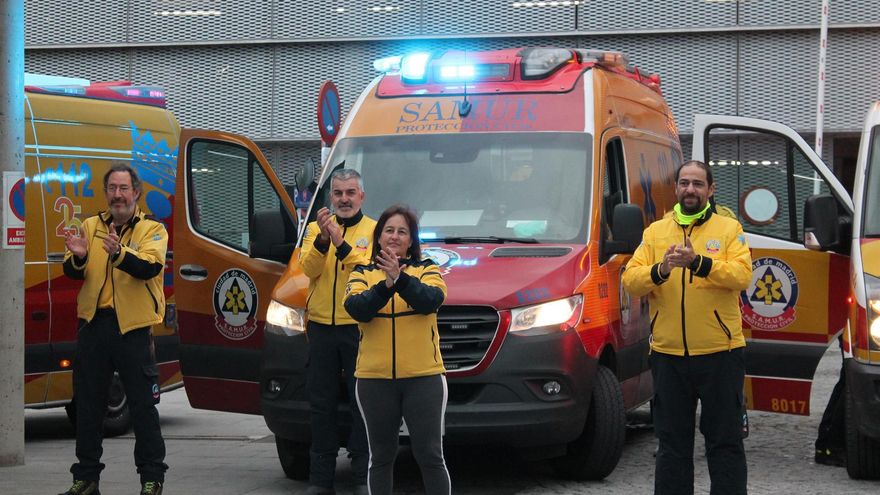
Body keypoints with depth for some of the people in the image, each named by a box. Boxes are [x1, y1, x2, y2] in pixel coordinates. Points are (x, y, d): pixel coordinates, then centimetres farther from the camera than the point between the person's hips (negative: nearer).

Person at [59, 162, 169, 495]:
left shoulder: (152, 229, 1)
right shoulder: (91, 226, 11)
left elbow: (150, 268, -18)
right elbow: (72, 274, 3)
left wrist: (119, 253, -36)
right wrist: (78, 257, -20)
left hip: (132, 328, -4)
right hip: (93, 324, 4)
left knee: (143, 406, -1)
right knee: (88, 405, 10)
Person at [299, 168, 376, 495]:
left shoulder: (374, 230, 0)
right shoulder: (315, 229, 9)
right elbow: (308, 269, -6)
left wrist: (342, 244, -24)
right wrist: (323, 240, -22)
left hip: (358, 328, -3)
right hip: (321, 327, 3)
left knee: (363, 404, 1)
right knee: (321, 404, 8)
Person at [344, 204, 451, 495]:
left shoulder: (427, 271, 5)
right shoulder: (362, 274, 8)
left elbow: (431, 300, -15)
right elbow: (356, 309, -11)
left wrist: (401, 279, -31)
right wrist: (386, 285, -27)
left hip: (423, 376, -1)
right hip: (375, 378, 2)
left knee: (430, 456, -1)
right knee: (381, 457, 10)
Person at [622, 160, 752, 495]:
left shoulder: (729, 229, 4)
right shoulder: (655, 232, 10)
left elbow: (741, 275, -13)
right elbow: (630, 280, -1)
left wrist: (699, 262, -26)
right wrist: (660, 270, -20)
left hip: (720, 353, -2)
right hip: (668, 354, 2)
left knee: (725, 441, 3)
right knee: (672, 442, 10)